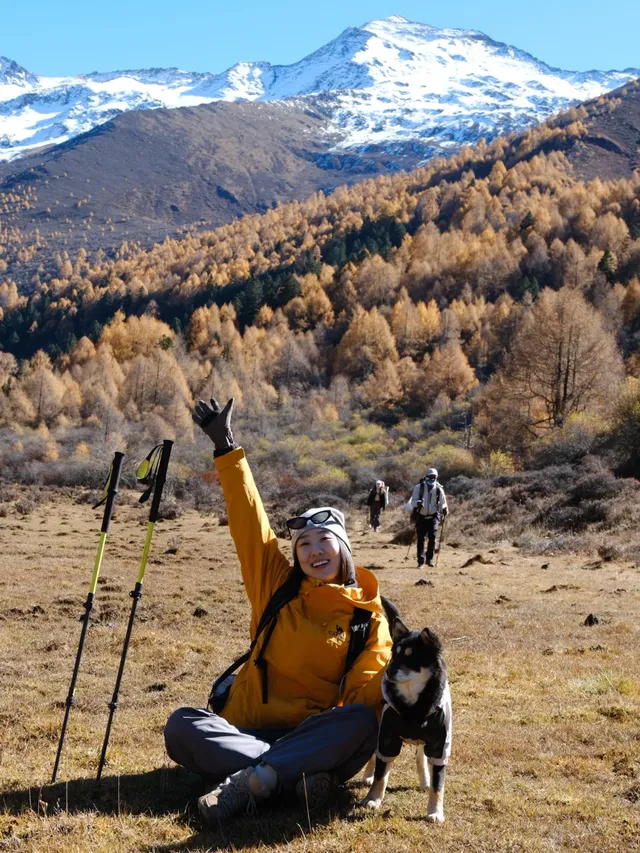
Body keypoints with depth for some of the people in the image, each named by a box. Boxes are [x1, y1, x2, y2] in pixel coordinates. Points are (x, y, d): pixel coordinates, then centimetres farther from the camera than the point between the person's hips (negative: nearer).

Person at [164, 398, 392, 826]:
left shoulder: (368, 615, 4)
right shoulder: (277, 586, 8)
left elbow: (366, 692, -5)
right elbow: (250, 522, 3)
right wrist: (227, 448, -1)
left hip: (318, 736, -2)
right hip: (248, 731, 2)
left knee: (363, 723, -34)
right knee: (182, 727, -25)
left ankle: (251, 781, -42)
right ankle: (298, 774, -37)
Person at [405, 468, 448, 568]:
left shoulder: (439, 489, 1)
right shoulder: (419, 487, -4)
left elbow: (443, 503, 14)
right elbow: (413, 500, -4)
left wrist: (444, 511, 0)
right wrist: (417, 503, -25)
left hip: (433, 516, 1)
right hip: (421, 517, -1)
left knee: (432, 537, -13)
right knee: (421, 539, -2)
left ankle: (430, 559, 0)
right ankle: (421, 561, 4)